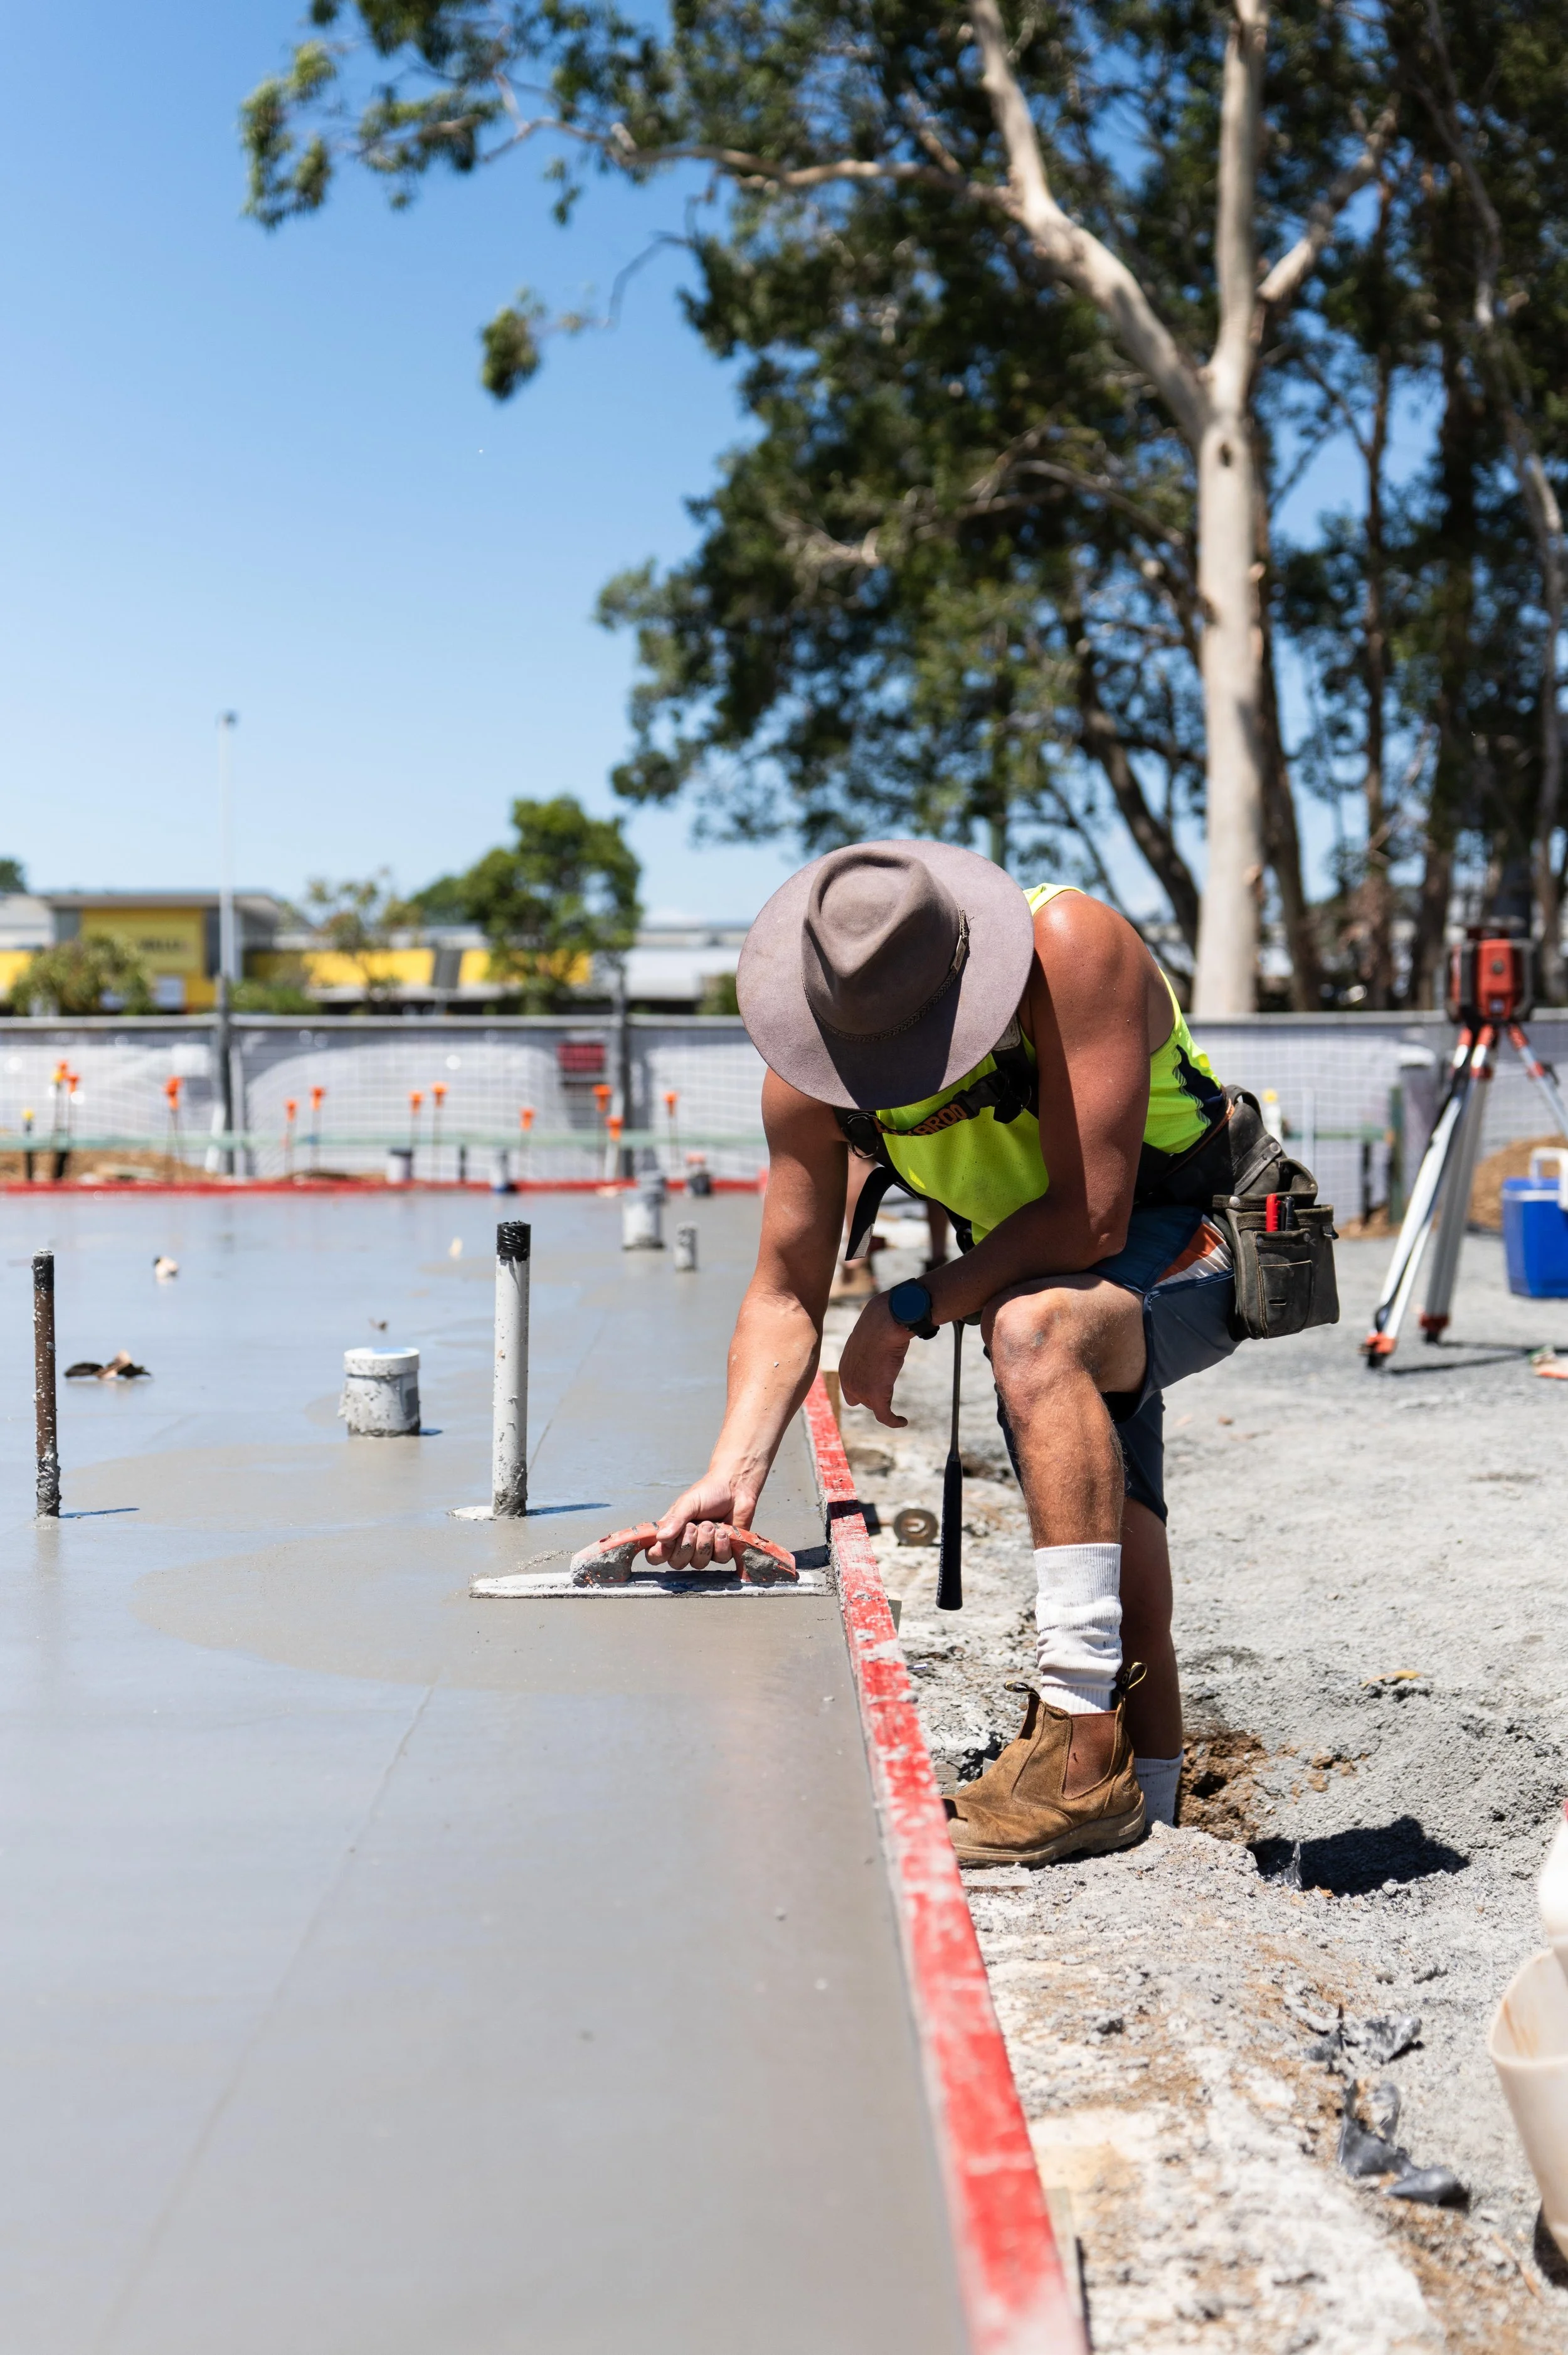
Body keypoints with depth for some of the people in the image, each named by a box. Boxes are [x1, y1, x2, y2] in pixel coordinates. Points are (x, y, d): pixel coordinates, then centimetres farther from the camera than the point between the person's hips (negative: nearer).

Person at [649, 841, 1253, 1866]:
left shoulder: (1073, 947, -33)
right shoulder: (808, 1071, -16)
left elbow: (1092, 1218, -32)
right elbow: (787, 1293, -10)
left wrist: (910, 1311, -26)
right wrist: (735, 1470, -24)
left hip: (1190, 1241, -6)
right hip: (1038, 1275, 6)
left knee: (1035, 1329, -37)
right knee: (1124, 1601, 2)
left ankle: (1085, 1750, -38)